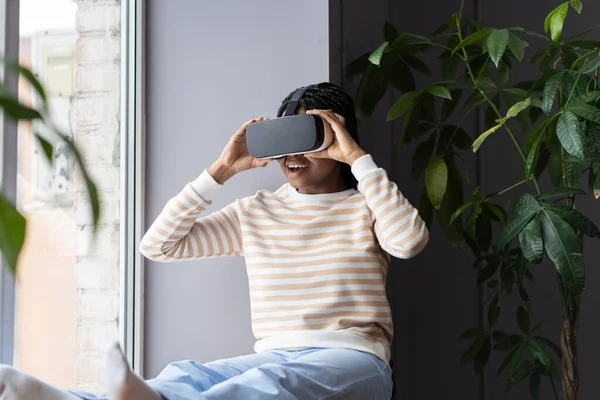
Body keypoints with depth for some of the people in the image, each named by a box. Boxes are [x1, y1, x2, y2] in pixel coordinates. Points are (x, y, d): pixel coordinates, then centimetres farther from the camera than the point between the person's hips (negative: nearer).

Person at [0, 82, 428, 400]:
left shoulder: (364, 206, 11)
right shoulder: (256, 212, 19)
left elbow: (410, 239, -15)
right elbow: (158, 244, 12)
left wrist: (357, 157, -9)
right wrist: (221, 171, 6)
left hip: (352, 359, -3)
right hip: (273, 356, 4)